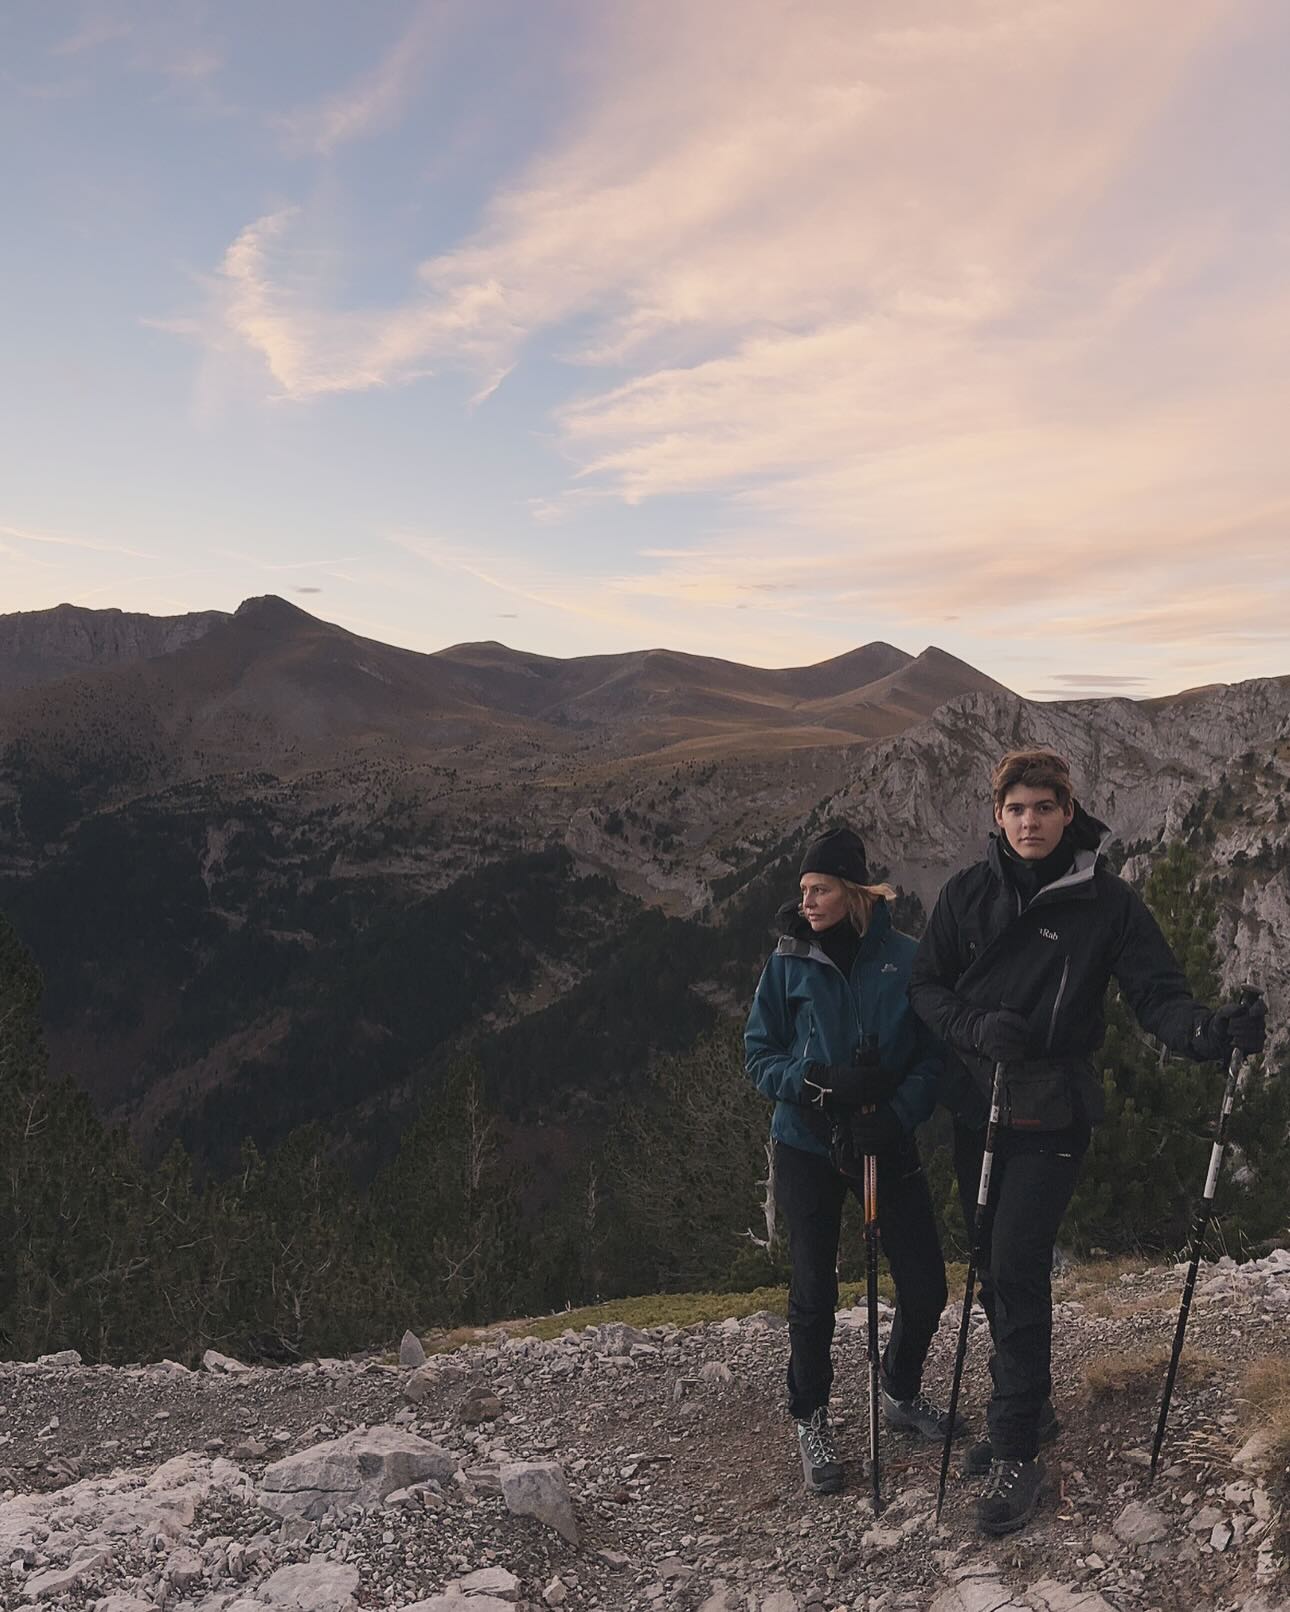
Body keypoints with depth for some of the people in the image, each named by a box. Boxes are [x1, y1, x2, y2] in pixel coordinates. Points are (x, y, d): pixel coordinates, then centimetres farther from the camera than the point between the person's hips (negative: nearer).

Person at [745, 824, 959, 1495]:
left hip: (887, 1145, 1)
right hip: (807, 1146, -1)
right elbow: (760, 1056, -4)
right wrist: (823, 1081, -21)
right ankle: (811, 1420, 28)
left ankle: (902, 1392, 36)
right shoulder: (788, 963, -6)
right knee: (815, 1291, 4)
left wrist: (897, 1114, -20)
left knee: (925, 1286, 6)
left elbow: (932, 1055, -4)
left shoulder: (904, 958, -7)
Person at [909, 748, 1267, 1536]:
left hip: (1052, 1117, -3)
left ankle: (1019, 1452, 7)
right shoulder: (968, 893, -1)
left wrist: (1209, 1030, -31)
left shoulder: (1108, 902, -8)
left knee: (1018, 1271, -8)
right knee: (995, 1267, 15)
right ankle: (1028, 1405, 37)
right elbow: (926, 984, 2)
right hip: (976, 1110, 4)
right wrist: (975, 1026, -17)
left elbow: (1157, 993, -10)